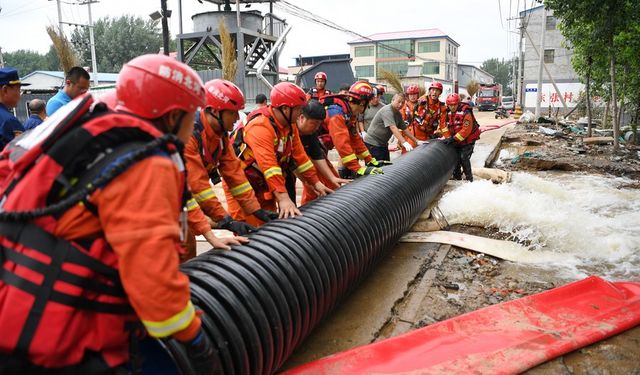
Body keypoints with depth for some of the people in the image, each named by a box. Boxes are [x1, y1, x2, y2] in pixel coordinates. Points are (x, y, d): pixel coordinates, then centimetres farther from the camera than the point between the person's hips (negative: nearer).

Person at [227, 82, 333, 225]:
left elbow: (299, 155, 5)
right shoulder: (260, 127, -28)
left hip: (264, 186, 8)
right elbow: (268, 164, -36)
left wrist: (316, 183, 2)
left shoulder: (290, 126, 1)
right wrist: (283, 198, -42)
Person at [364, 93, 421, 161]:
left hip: (383, 144, 9)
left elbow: (404, 129, 14)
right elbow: (393, 128, -31)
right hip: (372, 143, -9)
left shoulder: (398, 114, 8)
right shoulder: (387, 110, -20)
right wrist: (404, 142, -39)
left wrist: (416, 141, 10)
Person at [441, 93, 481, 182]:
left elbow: (466, 130, -27)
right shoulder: (448, 112, -2)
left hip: (468, 139, -6)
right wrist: (447, 138, -11)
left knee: (464, 158, -14)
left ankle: (469, 178, -3)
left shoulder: (466, 113, -22)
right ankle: (457, 177, 21)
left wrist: (454, 139, -29)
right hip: (455, 140, 7)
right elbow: (446, 127, 3)